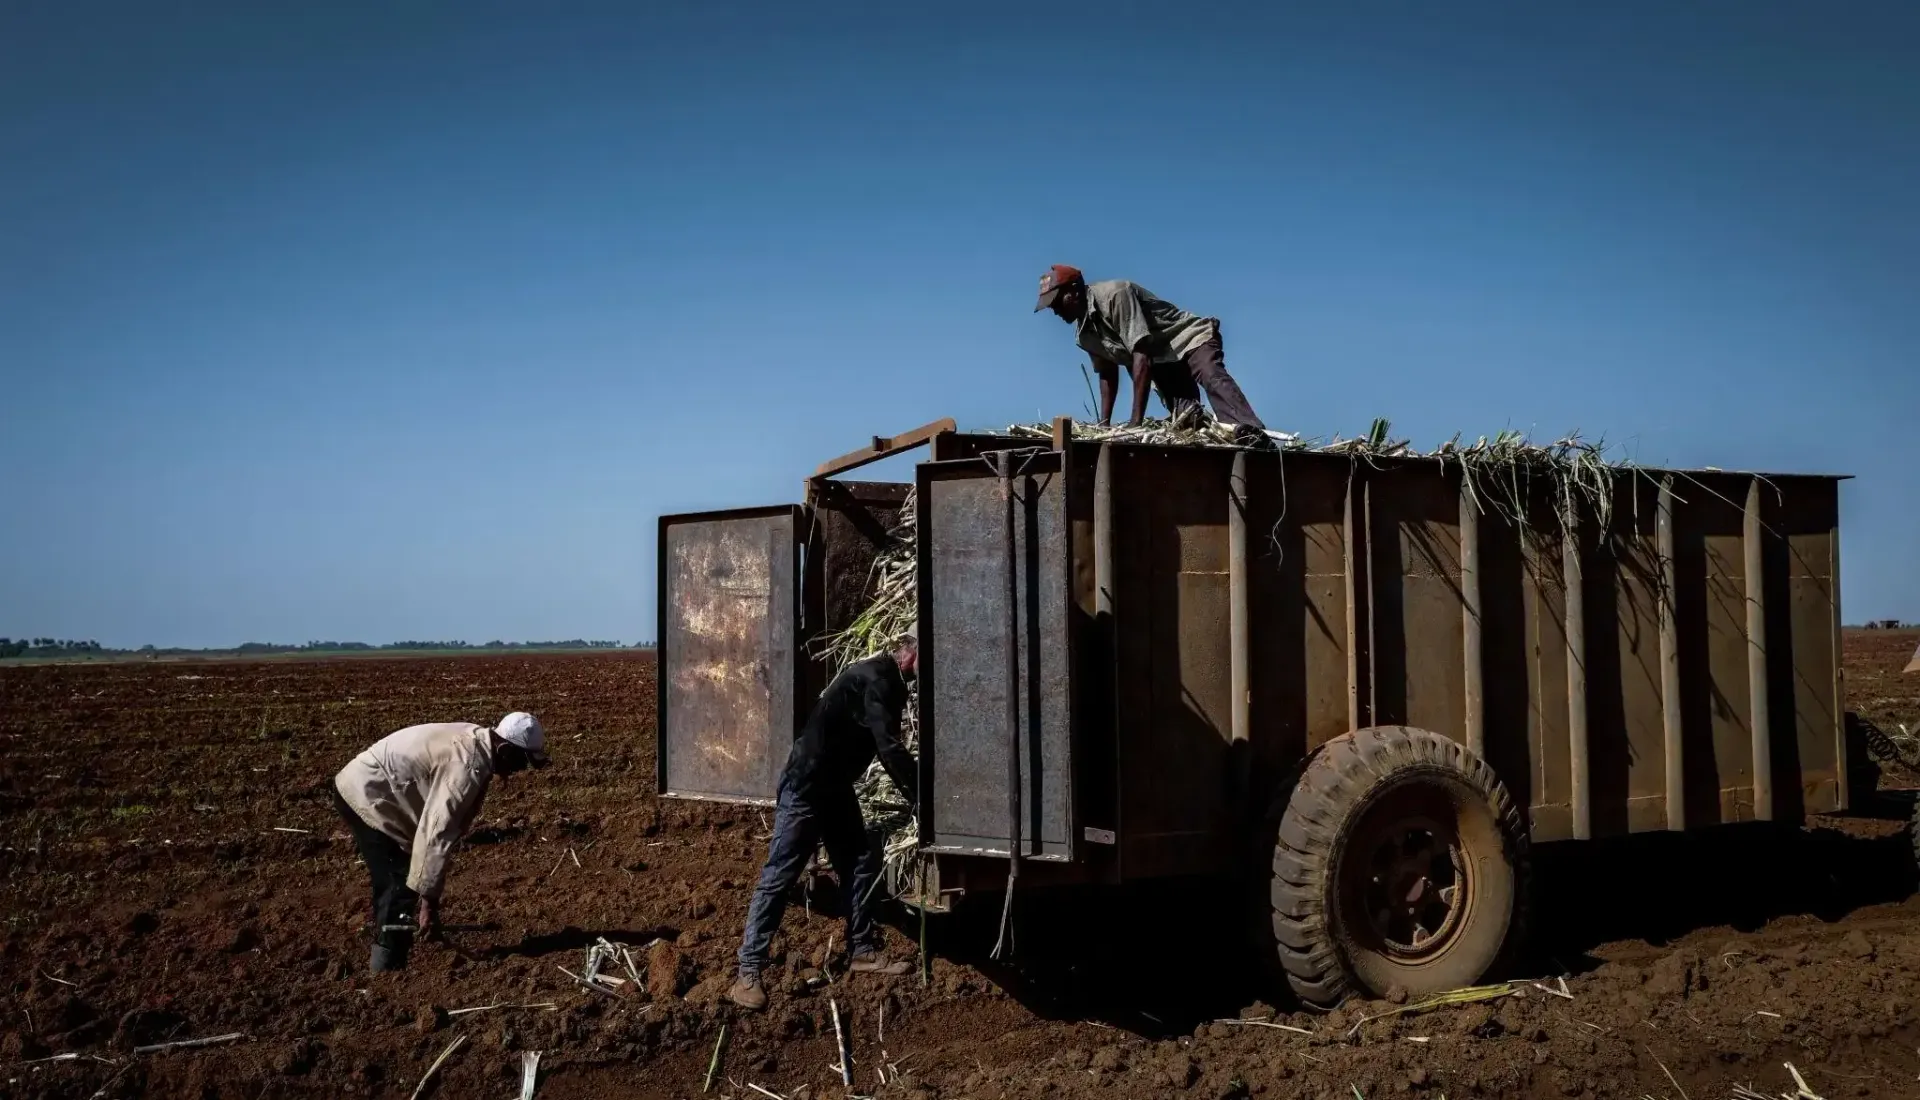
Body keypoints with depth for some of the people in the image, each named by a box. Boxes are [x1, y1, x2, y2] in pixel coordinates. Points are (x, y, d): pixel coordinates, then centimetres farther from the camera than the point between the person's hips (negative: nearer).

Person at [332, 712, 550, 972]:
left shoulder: (475, 740, 5)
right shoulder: (467, 766, -26)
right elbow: (437, 834, -28)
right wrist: (429, 898, -24)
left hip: (361, 787, 11)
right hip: (366, 795, -11)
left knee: (391, 882, 21)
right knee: (402, 887, -9)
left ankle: (386, 959, 34)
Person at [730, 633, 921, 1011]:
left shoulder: (887, 681, 10)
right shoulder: (876, 678, -21)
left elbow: (886, 746, 17)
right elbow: (890, 748, -27)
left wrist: (916, 796, 13)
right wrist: (921, 800, -22)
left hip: (835, 786, 10)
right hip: (806, 785, -10)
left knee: (862, 864, 10)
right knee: (779, 876, -9)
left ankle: (862, 951, 19)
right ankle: (749, 972, -9)